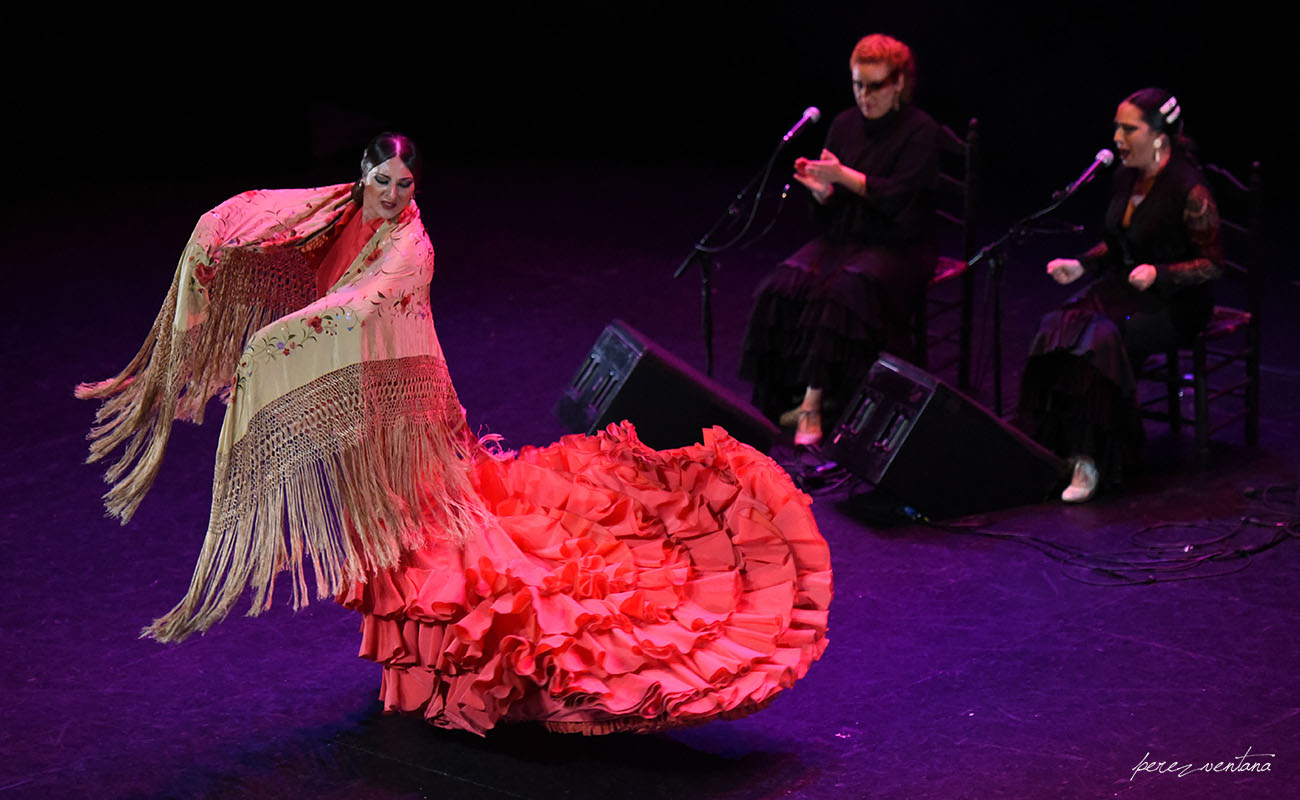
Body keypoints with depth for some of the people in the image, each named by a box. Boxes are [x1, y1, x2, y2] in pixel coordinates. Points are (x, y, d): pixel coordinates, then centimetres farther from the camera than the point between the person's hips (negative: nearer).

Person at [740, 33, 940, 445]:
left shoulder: (921, 131, -5)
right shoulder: (844, 125, 10)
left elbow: (899, 195, -18)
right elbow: (830, 211, 11)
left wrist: (843, 175, -24)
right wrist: (821, 191, -13)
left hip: (897, 246, -5)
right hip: (844, 238, 5)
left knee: (842, 291, -33)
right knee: (783, 287, -22)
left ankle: (813, 403, -31)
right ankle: (782, 397, -18)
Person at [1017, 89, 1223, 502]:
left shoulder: (1189, 190, -16)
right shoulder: (1126, 177, 7)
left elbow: (1211, 263, -13)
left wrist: (1157, 274, -26)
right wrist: (1080, 265, 2)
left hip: (1176, 301, -7)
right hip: (1124, 285, 7)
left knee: (1104, 340, -31)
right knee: (1057, 329, -20)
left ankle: (1091, 461, -23)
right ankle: (1055, 448, -21)